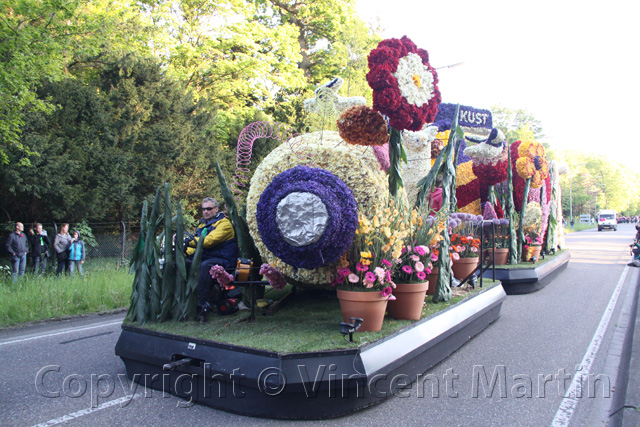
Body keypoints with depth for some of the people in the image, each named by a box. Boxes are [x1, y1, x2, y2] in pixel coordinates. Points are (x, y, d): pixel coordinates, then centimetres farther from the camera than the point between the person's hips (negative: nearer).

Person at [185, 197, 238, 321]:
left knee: (205, 265, -38)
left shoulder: (224, 224, -5)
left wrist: (189, 241, -23)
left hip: (222, 260, -8)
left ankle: (203, 304, -38)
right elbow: (195, 245, 18)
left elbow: (209, 241, -20)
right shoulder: (202, 224, 22)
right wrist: (185, 252, -2)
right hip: (204, 257, 8)